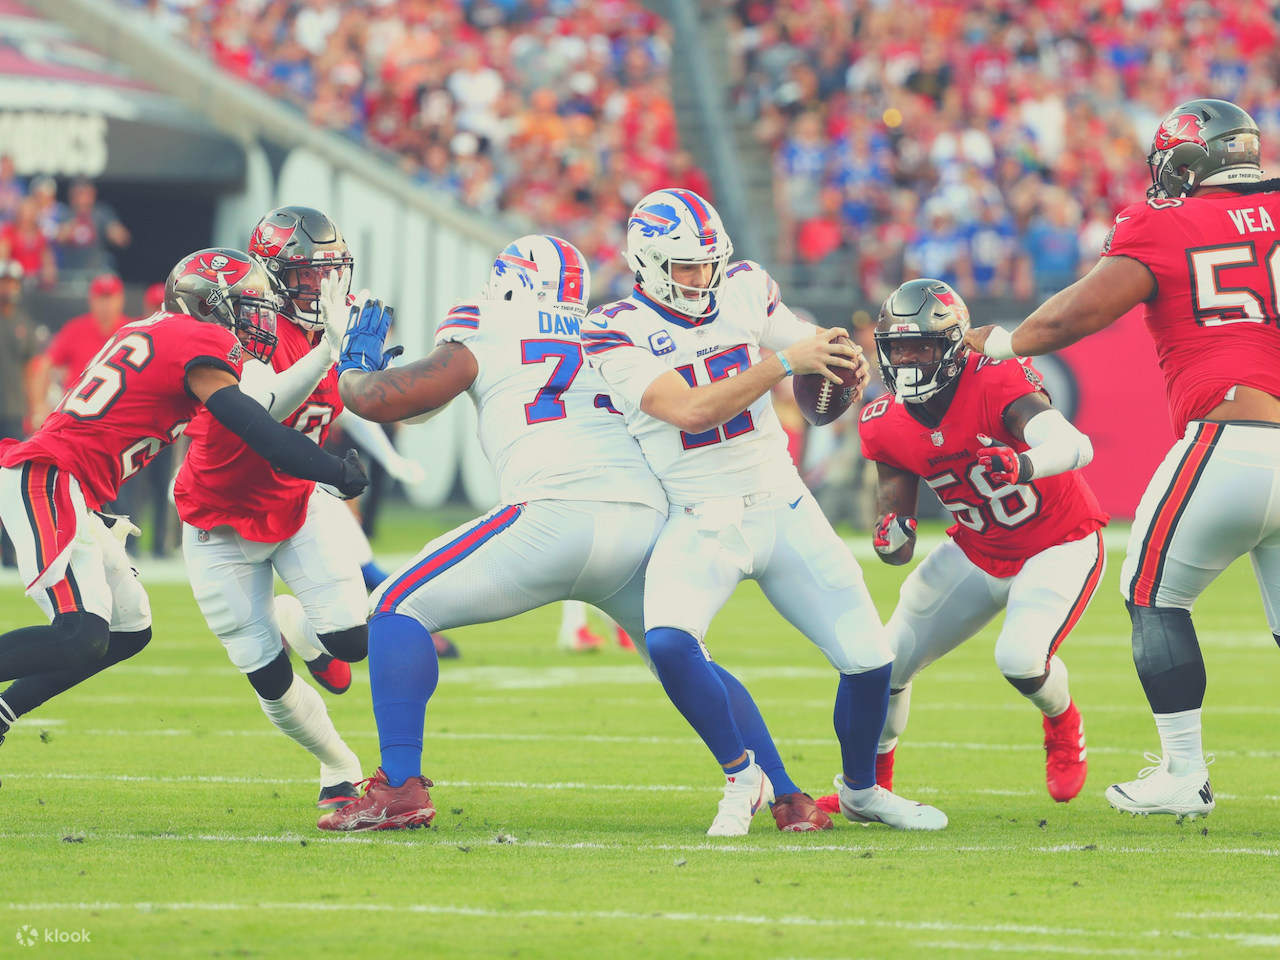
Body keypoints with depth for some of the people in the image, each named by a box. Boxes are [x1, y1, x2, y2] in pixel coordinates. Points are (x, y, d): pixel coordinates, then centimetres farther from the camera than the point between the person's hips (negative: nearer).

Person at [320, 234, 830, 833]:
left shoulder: (485, 342, 15)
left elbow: (376, 400, 12)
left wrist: (355, 365, 33)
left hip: (556, 515, -5)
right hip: (645, 519, 5)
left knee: (399, 608, 6)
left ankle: (400, 788, -7)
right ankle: (790, 800, 19)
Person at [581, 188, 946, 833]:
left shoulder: (745, 291, 4)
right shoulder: (617, 332, -9)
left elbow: (817, 393, 12)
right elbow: (690, 411, -23)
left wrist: (843, 367, -13)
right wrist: (785, 361, -28)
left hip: (784, 511, 4)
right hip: (698, 525, -4)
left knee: (869, 659, -1)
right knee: (668, 642, -30)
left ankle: (860, 789, 27)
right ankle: (742, 778, -6)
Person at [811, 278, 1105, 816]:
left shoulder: (995, 386, -29)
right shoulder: (887, 426, -10)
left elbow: (1076, 446, -45)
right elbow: (897, 550, -2)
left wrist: (1024, 464, -66)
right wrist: (892, 540, -27)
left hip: (1060, 545, -5)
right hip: (978, 553, 6)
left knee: (1021, 658, -28)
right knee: (886, 664, 0)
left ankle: (1064, 727, 9)